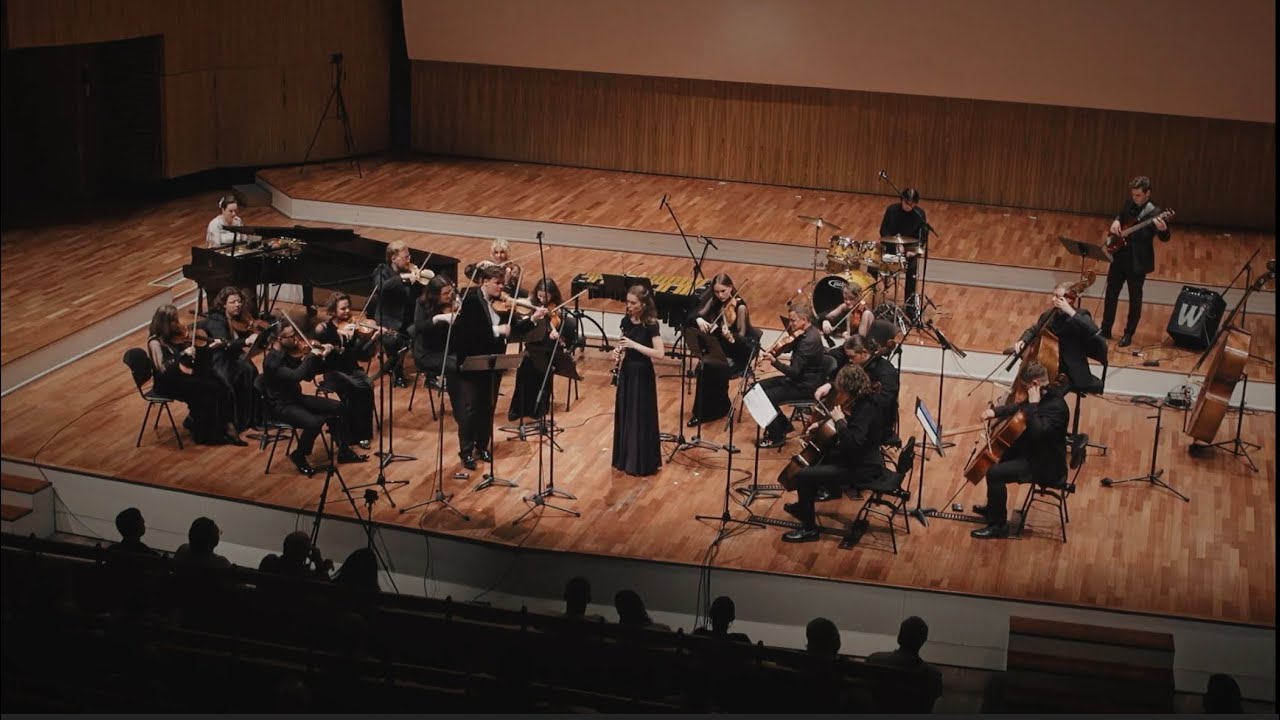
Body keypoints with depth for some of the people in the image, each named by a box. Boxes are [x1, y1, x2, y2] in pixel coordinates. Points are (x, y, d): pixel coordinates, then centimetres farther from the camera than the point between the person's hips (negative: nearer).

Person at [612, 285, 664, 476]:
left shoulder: (650, 325, -17)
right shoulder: (626, 321, 2)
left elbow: (659, 353, -22)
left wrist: (635, 345, -26)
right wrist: (618, 351, -9)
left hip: (642, 374, -7)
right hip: (626, 371, 7)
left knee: (640, 417, 0)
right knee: (624, 415, 13)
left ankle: (641, 462, 9)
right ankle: (625, 458, 25)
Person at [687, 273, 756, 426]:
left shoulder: (740, 307, -18)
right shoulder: (715, 301, -1)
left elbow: (742, 336, -22)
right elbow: (694, 314, -5)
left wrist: (730, 337, -44)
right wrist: (699, 320, -28)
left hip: (739, 352, -5)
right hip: (720, 348, 5)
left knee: (717, 372, -27)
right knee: (704, 369, -23)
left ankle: (706, 412, -8)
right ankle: (701, 411, -8)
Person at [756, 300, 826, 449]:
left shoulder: (809, 340, -27)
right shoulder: (804, 332, 2)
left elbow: (794, 372, -28)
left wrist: (773, 360, -33)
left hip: (806, 386, -10)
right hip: (798, 377, 10)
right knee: (759, 387, 10)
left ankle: (777, 437, 0)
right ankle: (783, 425, 20)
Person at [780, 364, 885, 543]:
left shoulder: (866, 409, -26)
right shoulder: (864, 401, 2)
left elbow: (853, 442, -37)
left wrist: (839, 420, -25)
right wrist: (823, 424, 8)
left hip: (861, 469, -11)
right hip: (858, 459, 11)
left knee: (801, 475, -15)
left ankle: (809, 528, -2)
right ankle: (804, 505, 47)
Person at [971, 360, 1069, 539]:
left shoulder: (1056, 406, -28)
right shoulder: (1045, 396, 2)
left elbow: (1037, 431, -40)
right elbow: (1019, 408, 16)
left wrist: (1033, 404, -31)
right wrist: (995, 412, 0)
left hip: (1045, 466, -11)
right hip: (1033, 452, 11)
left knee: (994, 473, -21)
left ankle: (998, 525, -9)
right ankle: (993, 508, 38)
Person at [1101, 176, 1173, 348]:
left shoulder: (1154, 213, -16)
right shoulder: (1129, 204, 2)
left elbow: (1165, 238, -17)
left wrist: (1163, 229, -40)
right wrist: (1116, 221, -1)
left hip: (1138, 262, -6)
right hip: (1119, 256, 6)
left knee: (1135, 299, 7)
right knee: (1111, 294, 13)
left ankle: (1128, 334, 20)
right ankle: (1105, 330, 26)